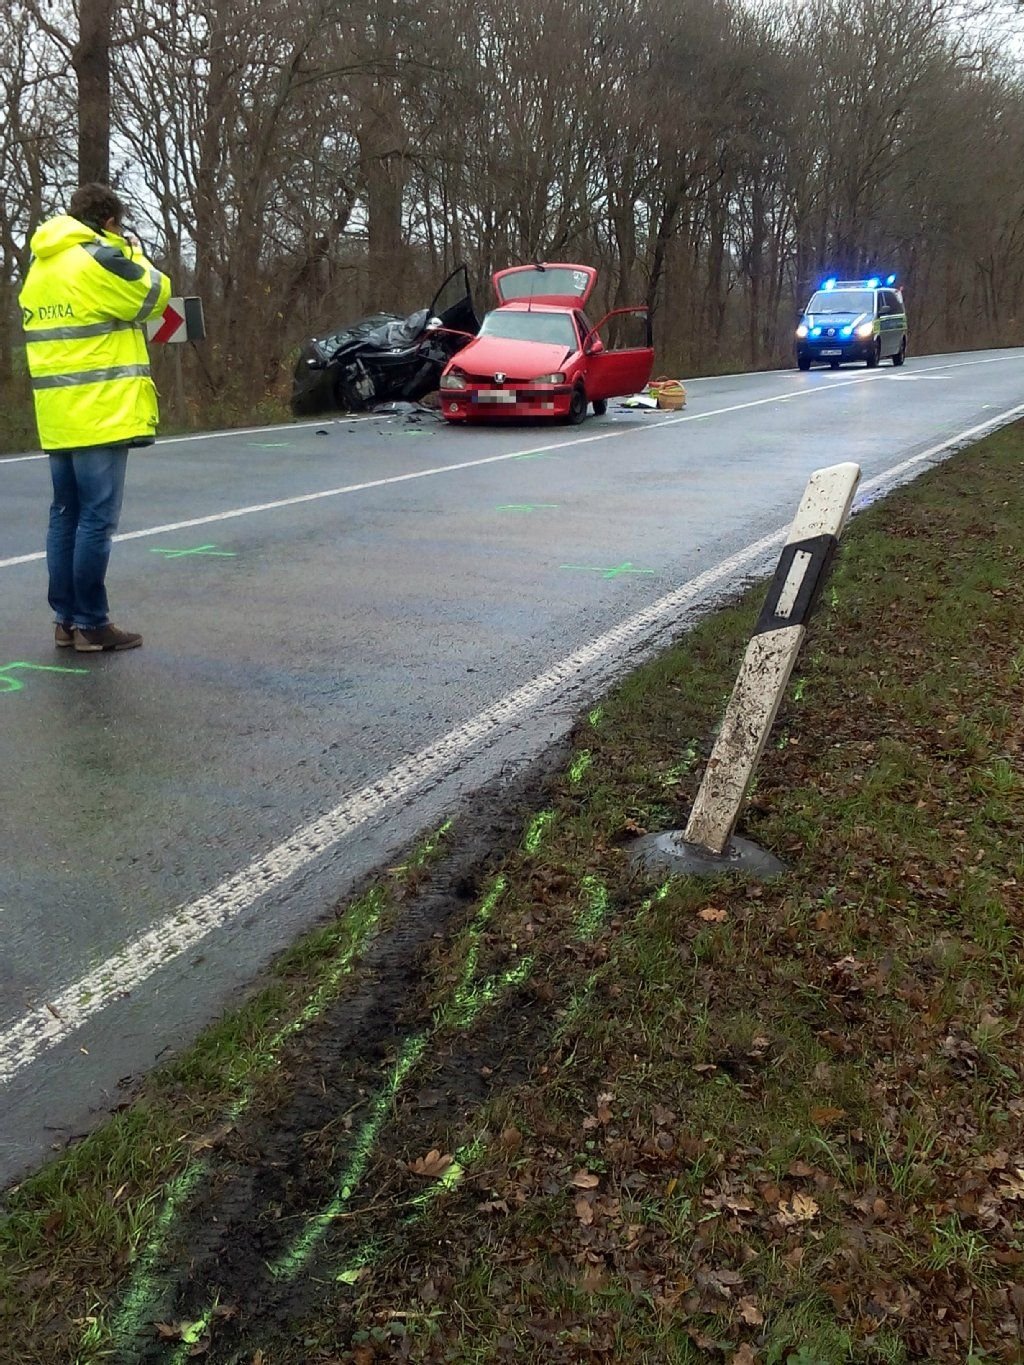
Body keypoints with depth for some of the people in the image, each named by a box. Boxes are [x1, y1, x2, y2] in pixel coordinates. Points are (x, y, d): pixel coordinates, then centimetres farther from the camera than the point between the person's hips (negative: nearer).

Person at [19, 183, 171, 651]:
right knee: (96, 519, -5)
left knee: (66, 516, 11)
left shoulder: (39, 267, 17)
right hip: (100, 412, -8)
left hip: (57, 416, 8)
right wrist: (131, 253, 17)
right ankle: (91, 624, -2)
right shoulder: (99, 259, -8)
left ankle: (65, 619, 15)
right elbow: (154, 296, 2)